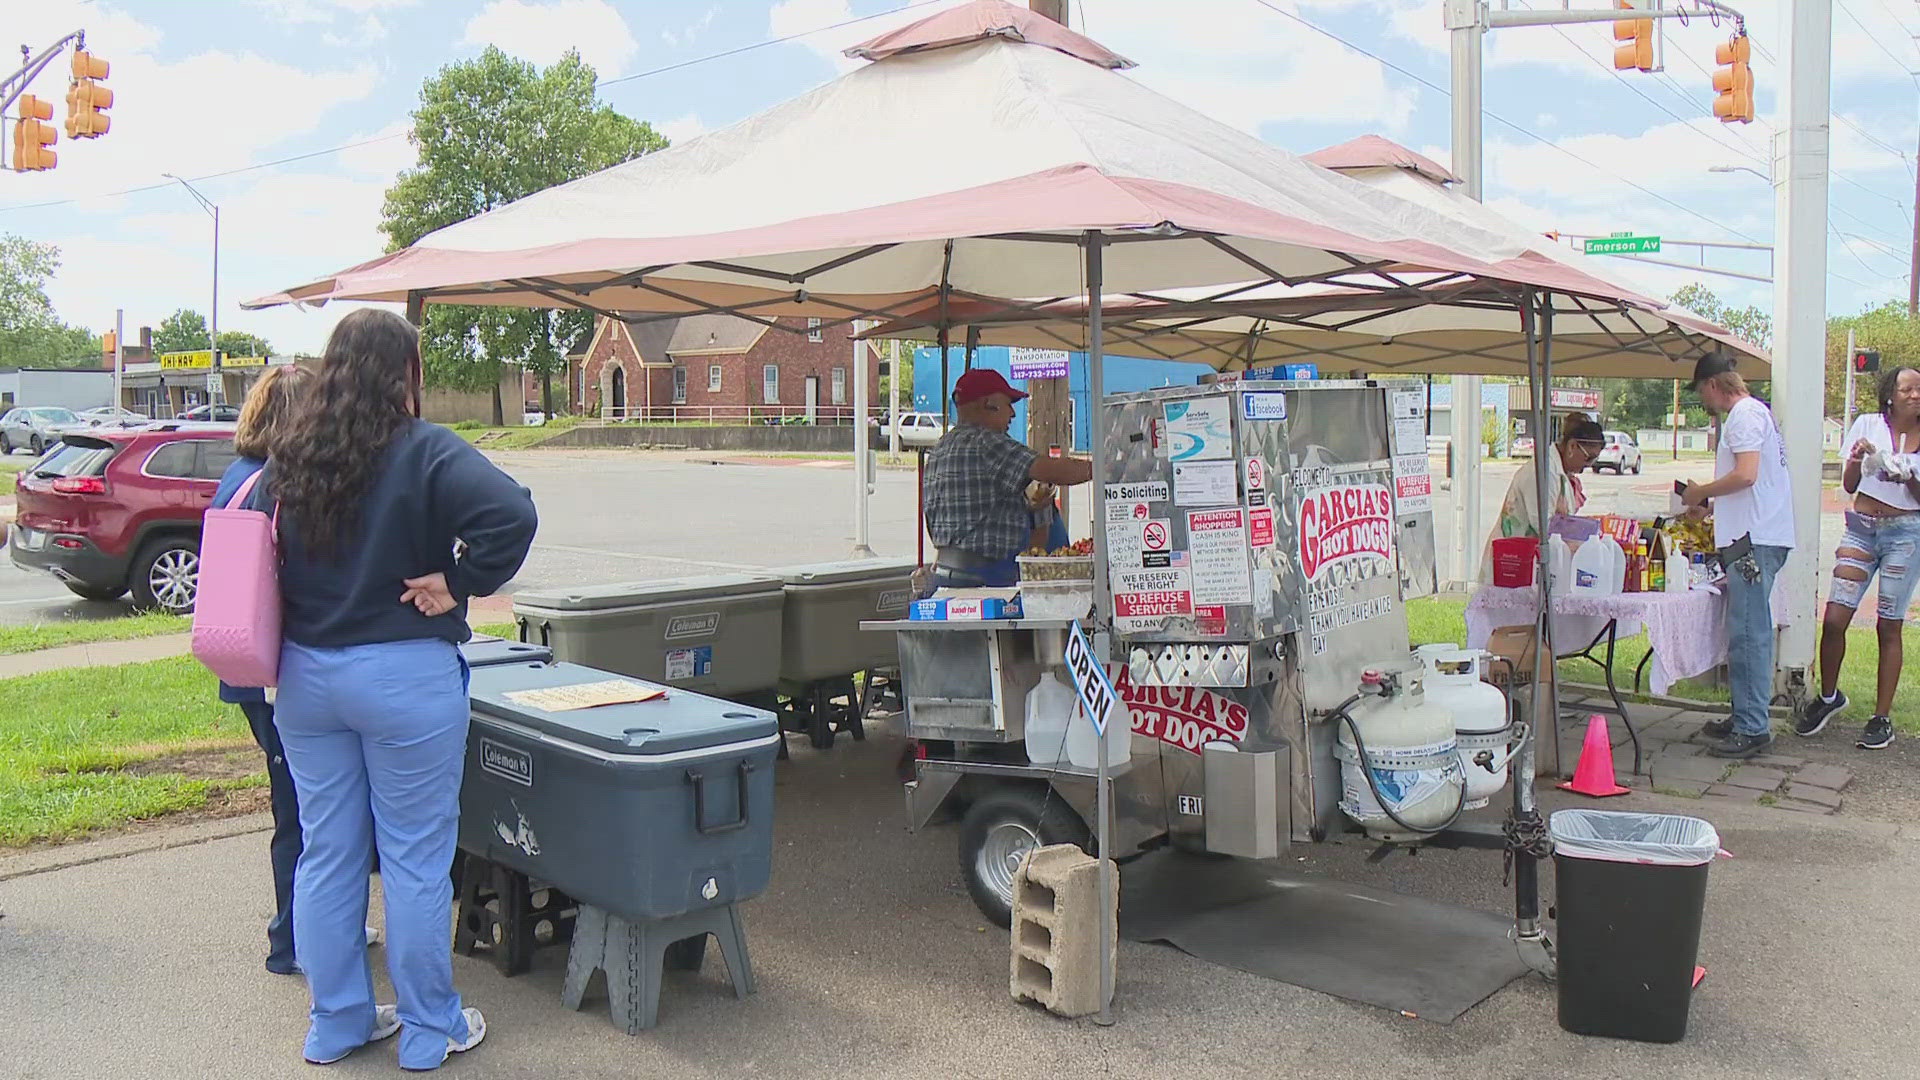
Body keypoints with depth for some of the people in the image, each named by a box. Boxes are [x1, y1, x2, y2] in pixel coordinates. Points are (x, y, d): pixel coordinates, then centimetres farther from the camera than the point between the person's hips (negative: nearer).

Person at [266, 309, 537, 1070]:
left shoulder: (289, 455, 3)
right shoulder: (422, 451, -14)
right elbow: (511, 514, -28)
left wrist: (308, 617, 9)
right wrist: (460, 584, -16)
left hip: (304, 673, 6)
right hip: (403, 675, -5)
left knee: (326, 852, 15)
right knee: (415, 858, 6)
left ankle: (336, 1022, 29)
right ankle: (429, 1031, 19)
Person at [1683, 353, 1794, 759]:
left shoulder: (1744, 415, -10)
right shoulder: (1757, 412, 22)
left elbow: (1745, 475, -22)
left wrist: (1700, 493, -8)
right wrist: (1709, 504, 25)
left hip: (1753, 541, -11)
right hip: (1756, 537, 11)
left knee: (1747, 635, -9)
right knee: (1748, 633, 15)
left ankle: (1752, 729, -7)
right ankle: (1746, 718, 22)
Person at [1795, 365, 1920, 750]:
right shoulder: (1868, 425, 5)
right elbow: (1849, 485, 5)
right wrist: (1857, 458, -14)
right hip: (1861, 528, 1)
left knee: (1888, 627, 1)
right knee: (1834, 619, -5)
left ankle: (1882, 718, 9)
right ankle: (1828, 696, 18)